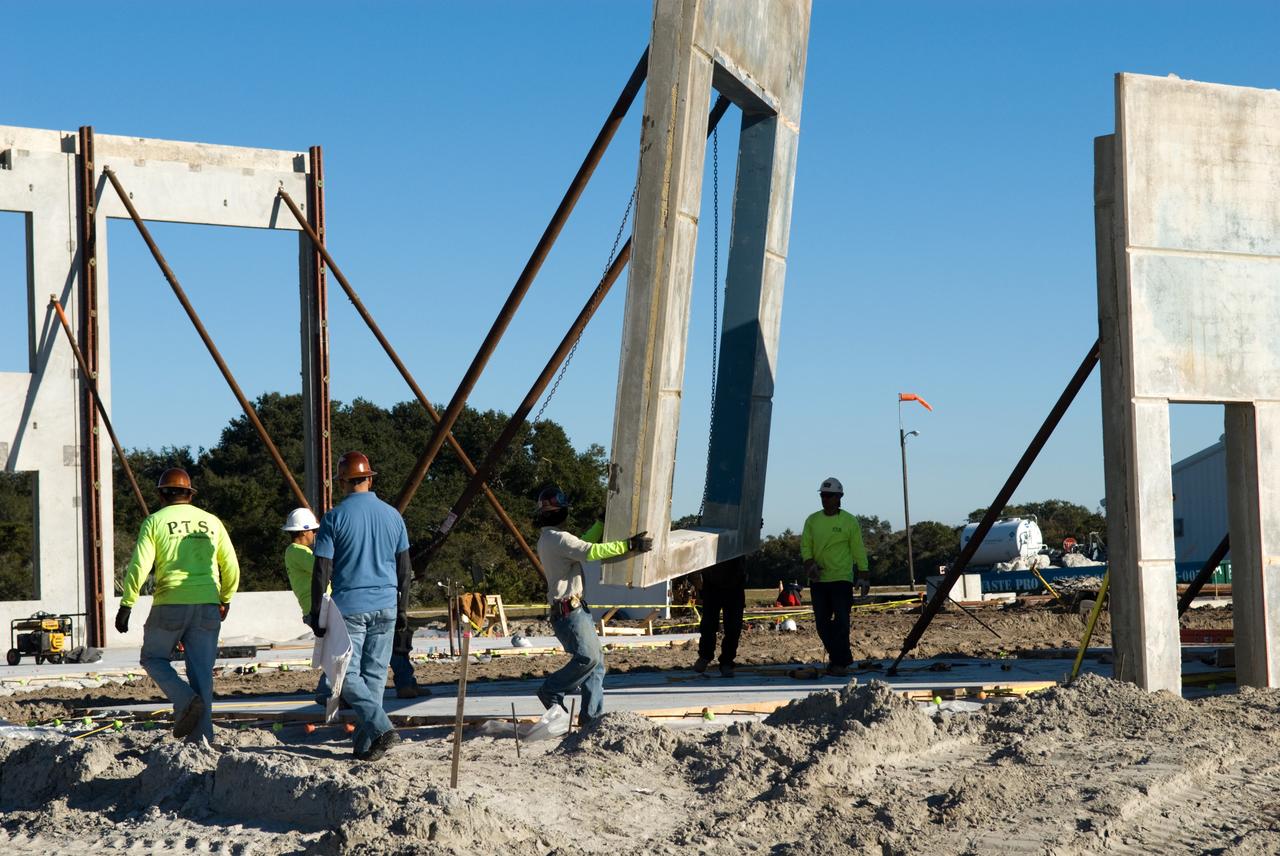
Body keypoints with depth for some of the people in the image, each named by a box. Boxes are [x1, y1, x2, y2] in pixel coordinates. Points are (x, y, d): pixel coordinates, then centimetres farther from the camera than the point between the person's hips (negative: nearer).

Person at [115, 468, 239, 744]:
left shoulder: (155, 521, 2)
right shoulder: (211, 522, 11)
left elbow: (139, 566, -8)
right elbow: (231, 568, 12)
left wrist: (126, 604, -3)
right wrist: (225, 599, 28)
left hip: (170, 605, -3)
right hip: (207, 607, 3)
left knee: (154, 658, 16)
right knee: (201, 673, 7)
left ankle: (185, 700, -9)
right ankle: (201, 738, 0)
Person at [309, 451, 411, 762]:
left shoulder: (335, 518, -7)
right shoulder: (392, 516, 5)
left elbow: (321, 571, -9)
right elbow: (404, 569, 11)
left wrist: (316, 614, -3)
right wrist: (402, 609, 19)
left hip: (349, 607, -4)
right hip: (385, 607, 4)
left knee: (348, 674, 0)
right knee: (375, 674, 9)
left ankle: (381, 728, -19)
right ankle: (364, 744, 9)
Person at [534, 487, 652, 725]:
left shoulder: (548, 539, 19)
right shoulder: (557, 538, -14)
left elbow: (582, 546, 29)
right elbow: (590, 552, -25)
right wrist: (628, 545, -24)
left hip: (576, 608, 11)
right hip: (568, 609, -11)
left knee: (596, 658, 7)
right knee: (588, 657, -18)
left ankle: (592, 714, 7)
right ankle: (551, 691, -3)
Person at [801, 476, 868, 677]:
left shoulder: (849, 521, 0)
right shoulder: (812, 521, 9)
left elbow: (858, 550, 1)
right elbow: (805, 545, 7)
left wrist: (864, 575, -1)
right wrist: (810, 564, -11)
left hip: (842, 578, -4)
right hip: (818, 579, 4)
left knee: (841, 622, -10)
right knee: (822, 623, 6)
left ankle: (840, 662, -7)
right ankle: (837, 658, 18)